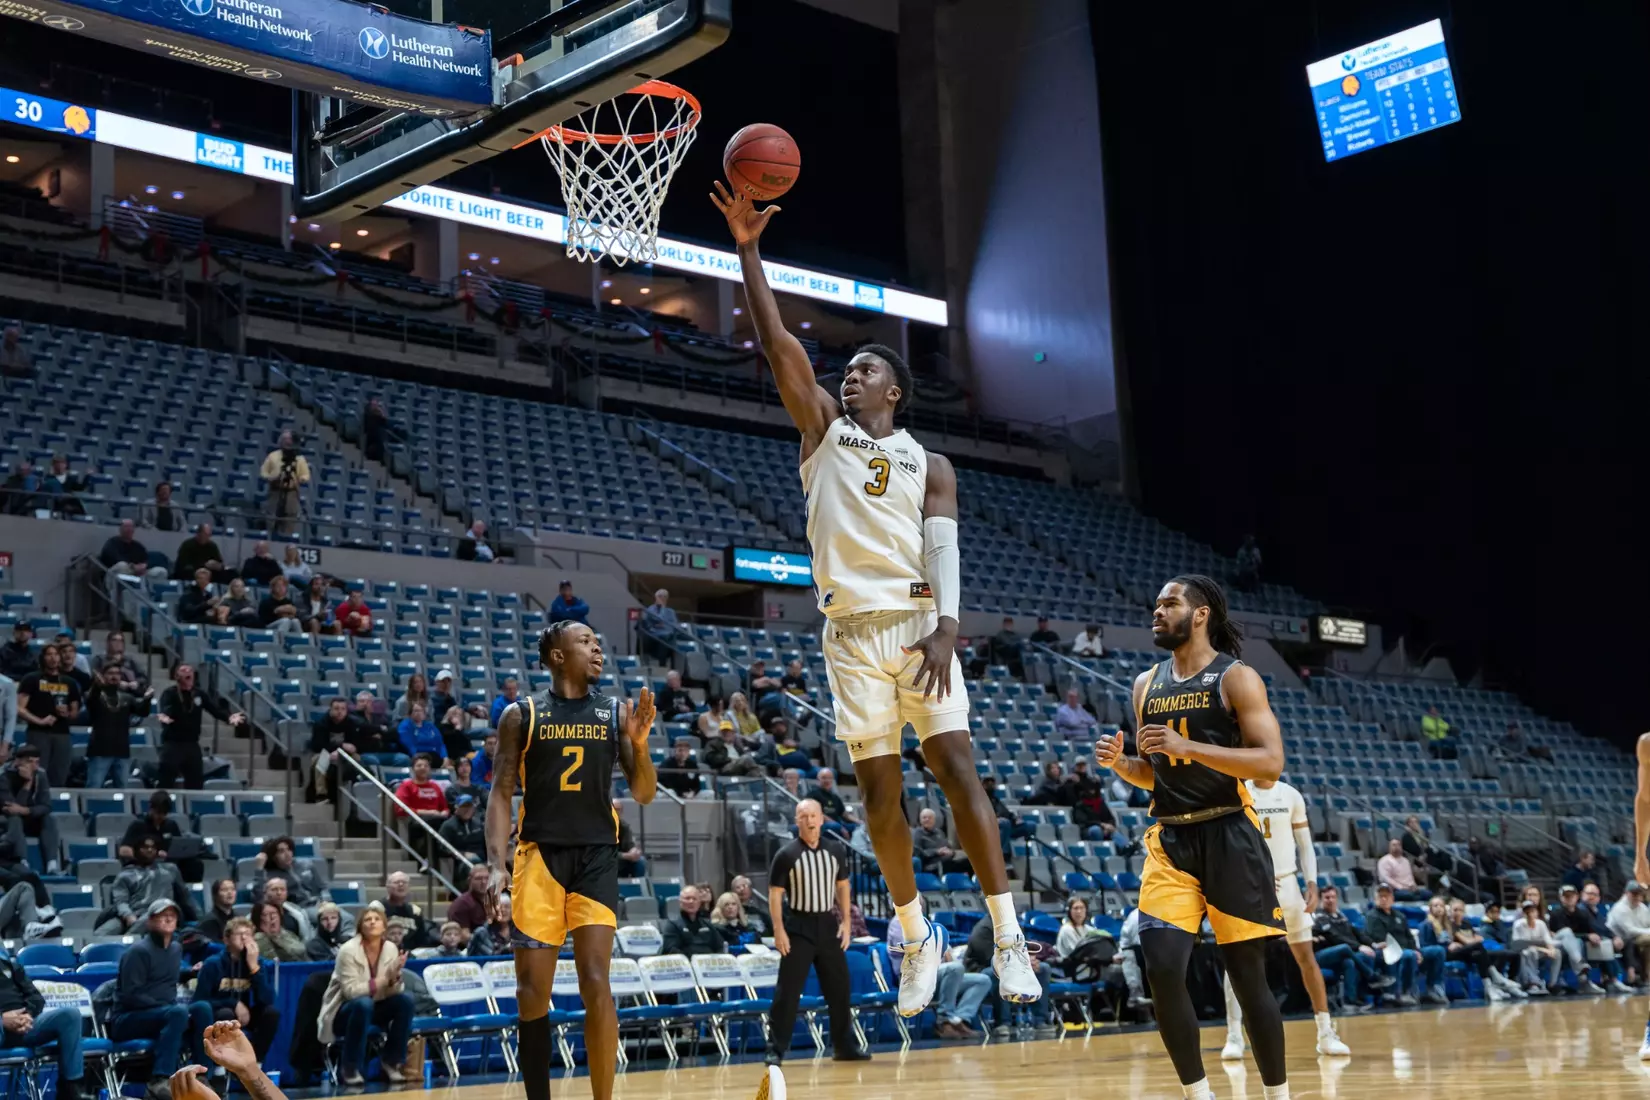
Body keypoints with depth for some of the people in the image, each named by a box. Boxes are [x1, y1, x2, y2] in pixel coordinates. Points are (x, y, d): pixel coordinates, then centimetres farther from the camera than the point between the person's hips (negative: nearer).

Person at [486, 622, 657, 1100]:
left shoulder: (616, 712, 7)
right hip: (540, 854, 0)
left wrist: (639, 743, -12)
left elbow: (644, 794, 7)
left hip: (596, 855, 0)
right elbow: (502, 793, 4)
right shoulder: (521, 715, 4)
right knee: (532, 991, 0)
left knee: (596, 984, -11)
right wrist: (497, 865, -8)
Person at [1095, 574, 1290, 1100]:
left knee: (1247, 974, 2)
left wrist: (1189, 747, -23)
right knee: (1162, 970, -10)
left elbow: (1270, 764, -14)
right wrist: (1119, 763, -2)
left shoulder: (1236, 678, -5)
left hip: (1229, 837, -4)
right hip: (1171, 840, 4)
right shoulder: (1147, 684, 12)